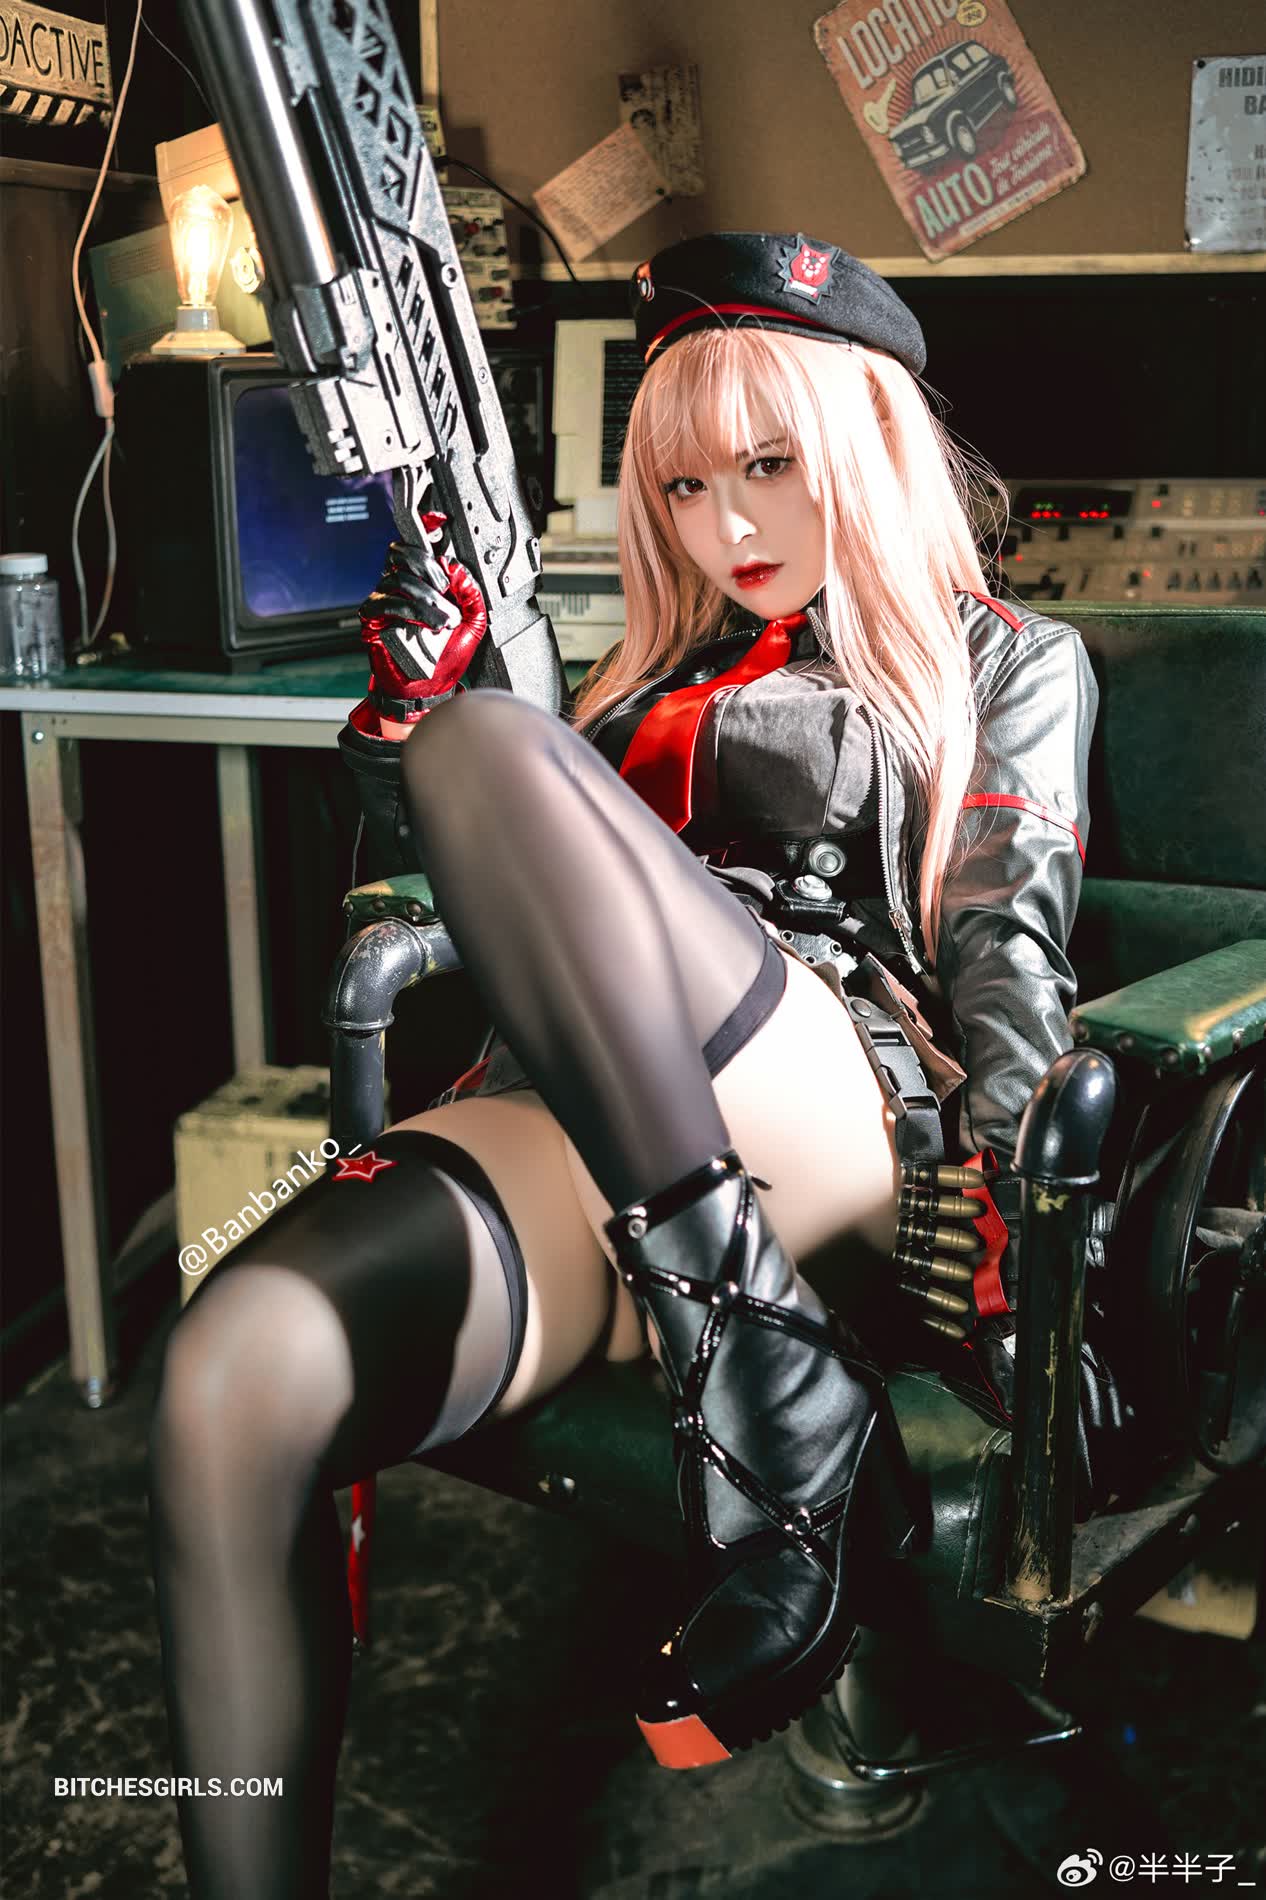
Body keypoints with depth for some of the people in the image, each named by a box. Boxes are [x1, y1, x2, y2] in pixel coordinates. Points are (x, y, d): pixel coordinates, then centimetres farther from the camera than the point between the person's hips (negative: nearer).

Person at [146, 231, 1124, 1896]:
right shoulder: (663, 669, 32)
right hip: (589, 1135, 4)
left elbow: (1007, 945, 6)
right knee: (240, 1380, -30)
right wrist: (401, 715, 10)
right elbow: (488, 912, 28)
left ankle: (791, 1443, -30)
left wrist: (1020, 1200, -11)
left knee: (498, 753, -29)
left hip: (860, 1126, -3)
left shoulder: (1008, 663, 21)